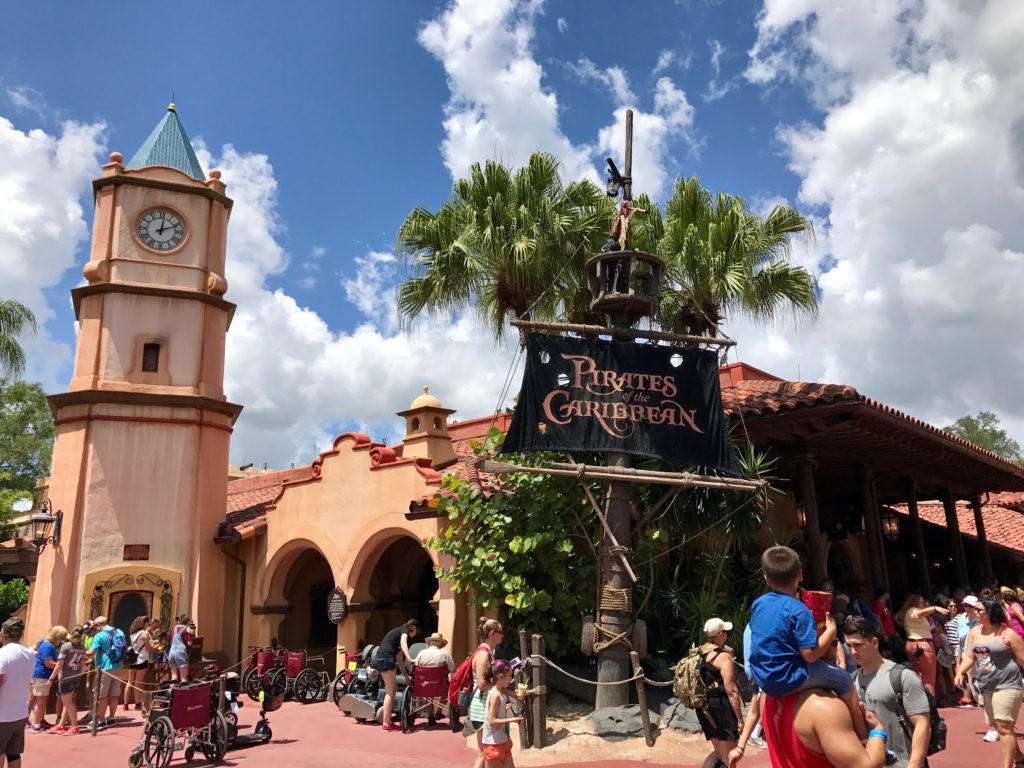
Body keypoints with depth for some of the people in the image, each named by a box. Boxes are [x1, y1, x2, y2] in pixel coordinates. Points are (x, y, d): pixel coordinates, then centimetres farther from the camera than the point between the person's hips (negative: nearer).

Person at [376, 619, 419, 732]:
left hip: (381, 658, 9)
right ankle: (386, 724, -2)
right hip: (387, 658, -9)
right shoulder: (405, 630, 3)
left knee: (393, 689, 16)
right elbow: (403, 643, -20)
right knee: (390, 692, -4)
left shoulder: (398, 631, 27)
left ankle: (386, 720, 20)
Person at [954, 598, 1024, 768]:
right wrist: (960, 672, -12)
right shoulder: (974, 632, 4)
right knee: (997, 726, 17)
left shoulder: (1007, 634, -13)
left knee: (1004, 727, -9)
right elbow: (969, 657, 4)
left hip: (1007, 686, -7)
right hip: (986, 687, 7)